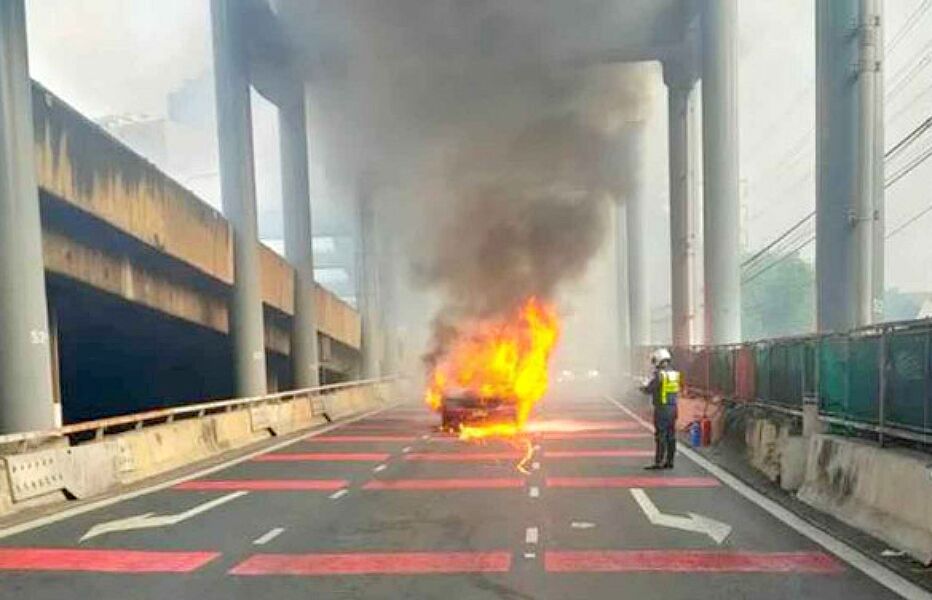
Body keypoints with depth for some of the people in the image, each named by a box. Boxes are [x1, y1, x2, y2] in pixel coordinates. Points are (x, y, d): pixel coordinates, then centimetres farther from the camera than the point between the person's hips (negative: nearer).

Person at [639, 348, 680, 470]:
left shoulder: (658, 374, -15)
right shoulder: (675, 373, 8)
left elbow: (648, 389, -12)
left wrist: (643, 388, 11)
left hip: (661, 408, -7)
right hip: (673, 407, 7)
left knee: (660, 436, -5)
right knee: (671, 435, 10)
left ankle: (658, 462, -4)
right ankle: (669, 461, 16)